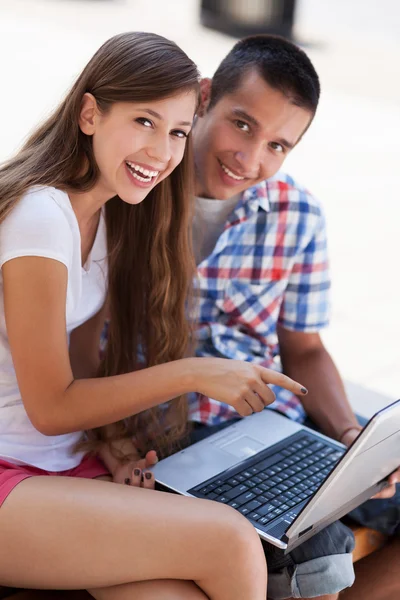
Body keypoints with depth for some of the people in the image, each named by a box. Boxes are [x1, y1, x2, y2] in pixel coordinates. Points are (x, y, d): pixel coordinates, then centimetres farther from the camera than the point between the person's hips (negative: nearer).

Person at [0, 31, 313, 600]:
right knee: (231, 542, -21)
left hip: (68, 460, 7)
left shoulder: (108, 209, 5)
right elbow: (50, 408, -15)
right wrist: (193, 373, -15)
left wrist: (107, 436, -7)